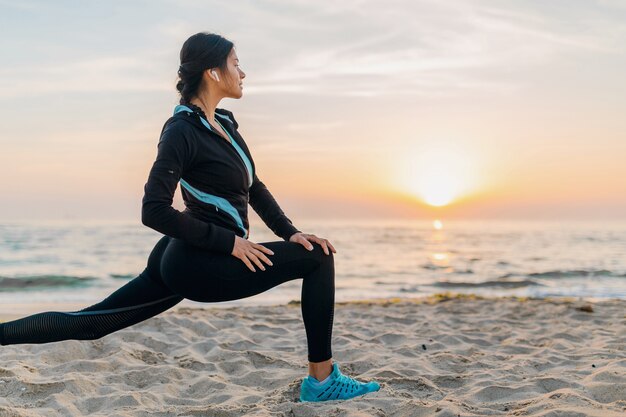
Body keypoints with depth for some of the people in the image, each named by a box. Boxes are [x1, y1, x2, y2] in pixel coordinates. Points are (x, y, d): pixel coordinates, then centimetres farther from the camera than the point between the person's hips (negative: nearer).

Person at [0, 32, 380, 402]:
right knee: (318, 258, -9)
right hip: (199, 265, -9)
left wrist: (290, 232, 5)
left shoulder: (223, 123, 11)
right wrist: (230, 242, -20)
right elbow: (155, 212, -22)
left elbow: (255, 187, 18)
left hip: (180, 260, 9)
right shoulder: (182, 131, -16)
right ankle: (322, 381, -3)